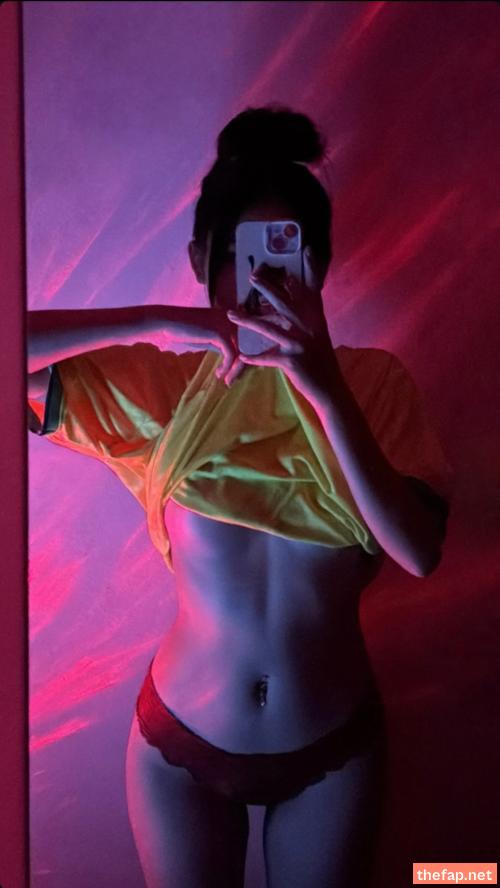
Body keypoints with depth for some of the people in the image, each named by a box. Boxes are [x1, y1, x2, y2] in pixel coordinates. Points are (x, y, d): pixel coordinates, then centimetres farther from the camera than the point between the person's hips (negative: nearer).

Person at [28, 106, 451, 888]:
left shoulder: (374, 381, -11)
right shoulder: (160, 383, -14)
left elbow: (419, 553, -22)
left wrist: (326, 392, -31)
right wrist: (149, 322, -31)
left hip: (335, 744, 1)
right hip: (183, 745, 0)